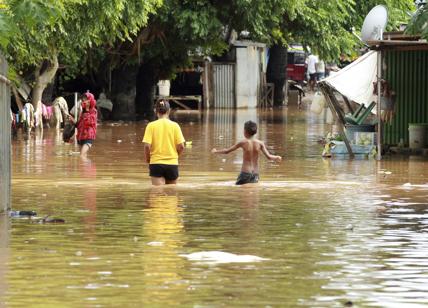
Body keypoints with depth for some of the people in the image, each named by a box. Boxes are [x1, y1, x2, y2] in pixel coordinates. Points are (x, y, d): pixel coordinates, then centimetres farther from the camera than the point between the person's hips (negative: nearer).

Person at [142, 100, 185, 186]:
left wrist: (147, 160, 6)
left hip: (156, 163, -2)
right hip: (172, 164, 2)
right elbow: (181, 146, -5)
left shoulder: (151, 126, -4)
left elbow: (147, 146, -11)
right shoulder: (175, 125, -2)